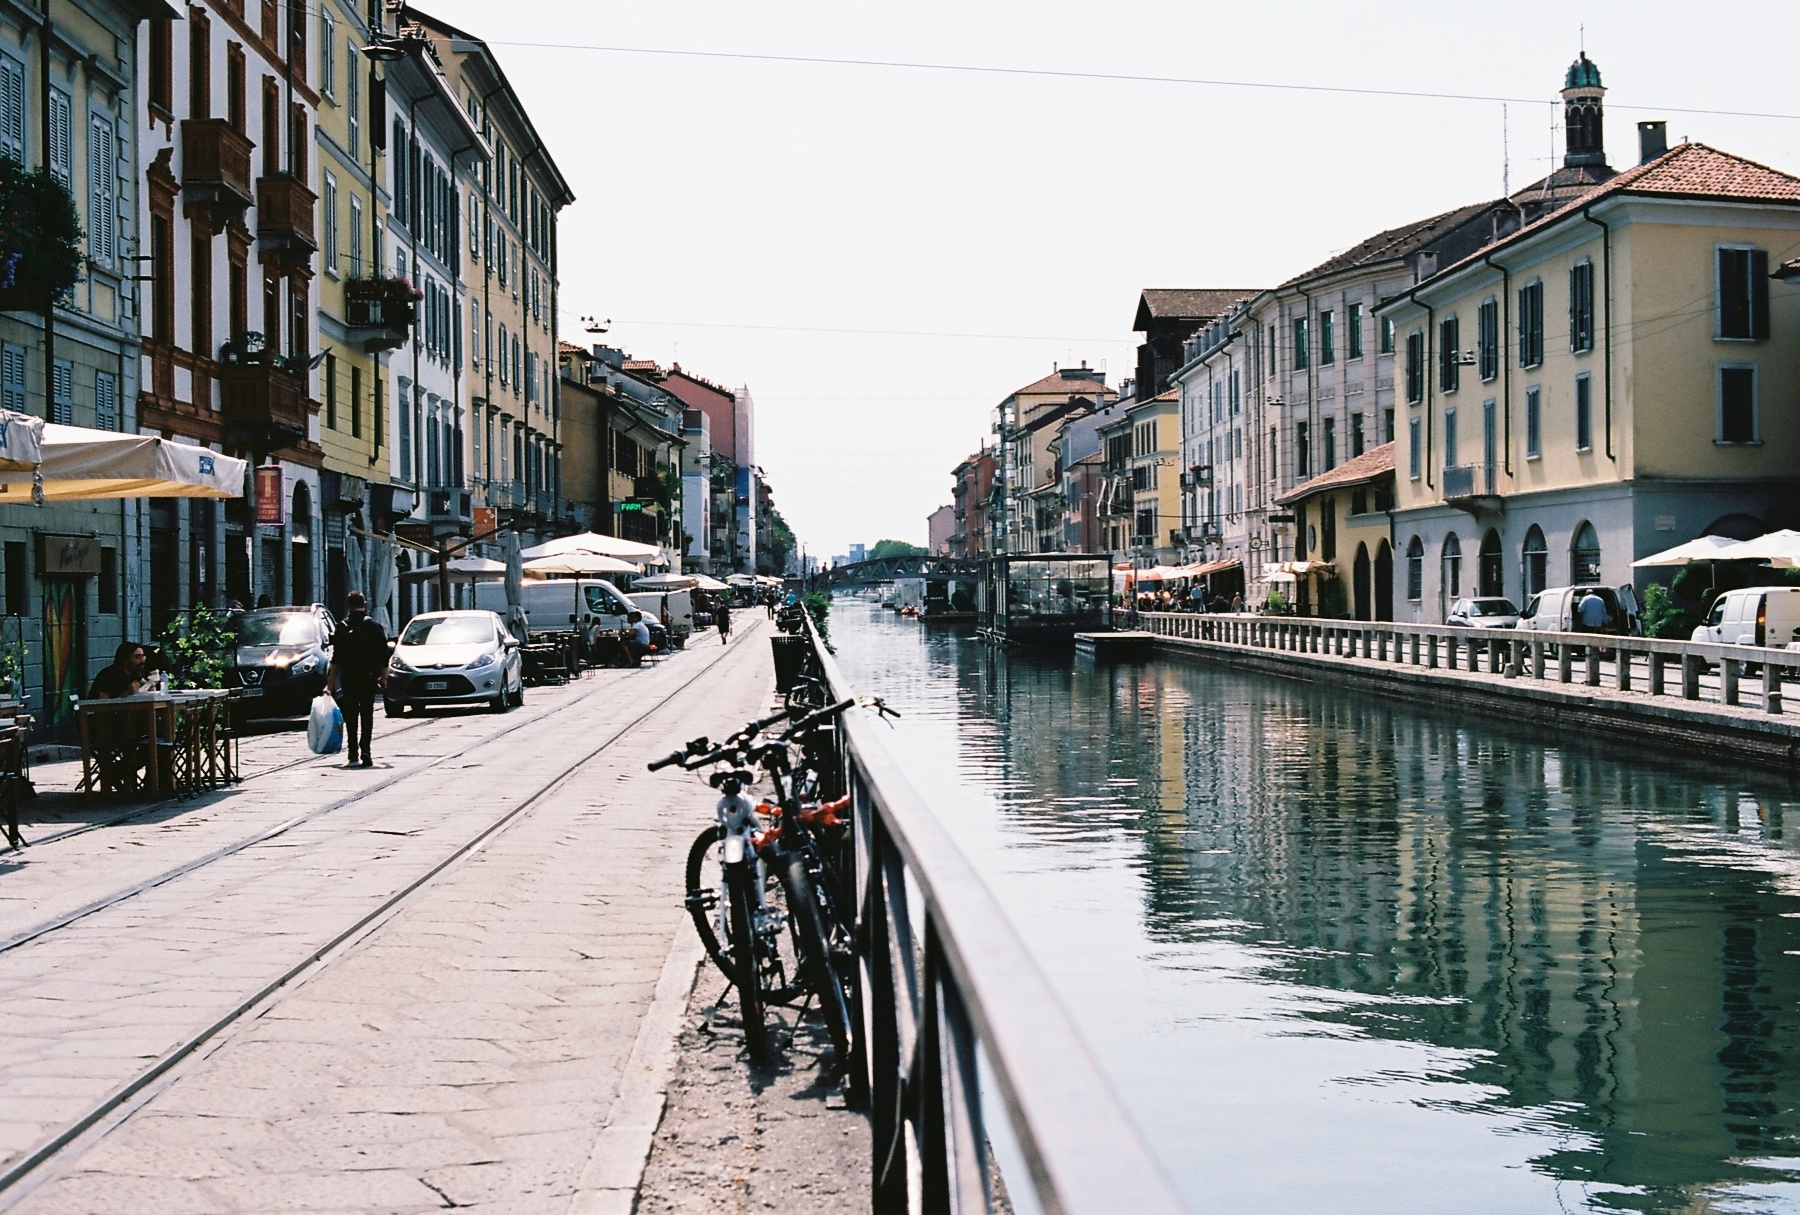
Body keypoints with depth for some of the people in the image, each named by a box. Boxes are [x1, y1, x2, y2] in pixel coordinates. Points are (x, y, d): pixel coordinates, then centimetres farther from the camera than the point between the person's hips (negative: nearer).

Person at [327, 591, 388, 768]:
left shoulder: (342, 628, -1)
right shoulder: (374, 627, -1)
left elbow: (336, 660, 0)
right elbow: (384, 658, 0)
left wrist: (330, 683, 5)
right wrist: (383, 678, 11)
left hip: (348, 679, 0)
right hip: (369, 679, 0)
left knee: (351, 717, 7)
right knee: (367, 716, 4)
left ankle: (353, 755, 3)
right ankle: (365, 752, -8)